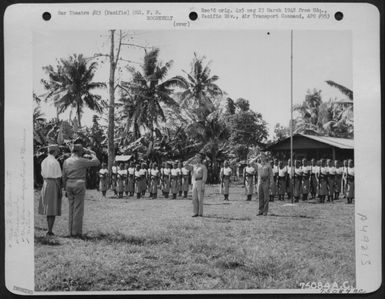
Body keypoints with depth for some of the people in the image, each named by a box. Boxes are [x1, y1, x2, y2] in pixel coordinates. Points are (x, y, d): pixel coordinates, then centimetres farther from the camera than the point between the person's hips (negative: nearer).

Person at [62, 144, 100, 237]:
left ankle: (71, 231, 11)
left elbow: (64, 177, 10)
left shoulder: (66, 161, 7)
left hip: (69, 185, 6)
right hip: (79, 185, -6)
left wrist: (66, 189, 17)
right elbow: (97, 162, -6)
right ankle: (76, 232, -1)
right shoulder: (81, 161, -11)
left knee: (71, 209, 11)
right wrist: (92, 154, 10)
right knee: (78, 209, -1)